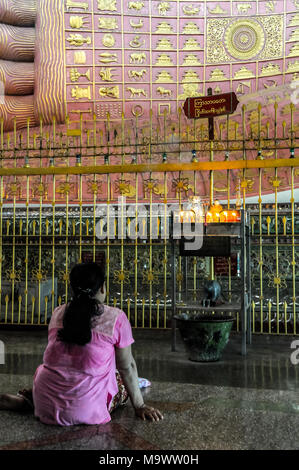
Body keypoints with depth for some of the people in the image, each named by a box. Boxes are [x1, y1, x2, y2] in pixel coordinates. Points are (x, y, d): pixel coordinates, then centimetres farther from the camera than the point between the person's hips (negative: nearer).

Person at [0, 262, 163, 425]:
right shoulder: (116, 317, -7)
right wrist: (139, 406, 12)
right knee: (124, 384, 21)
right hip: (85, 409, -6)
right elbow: (127, 367, 0)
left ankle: (27, 400, 9)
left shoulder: (58, 313, 6)